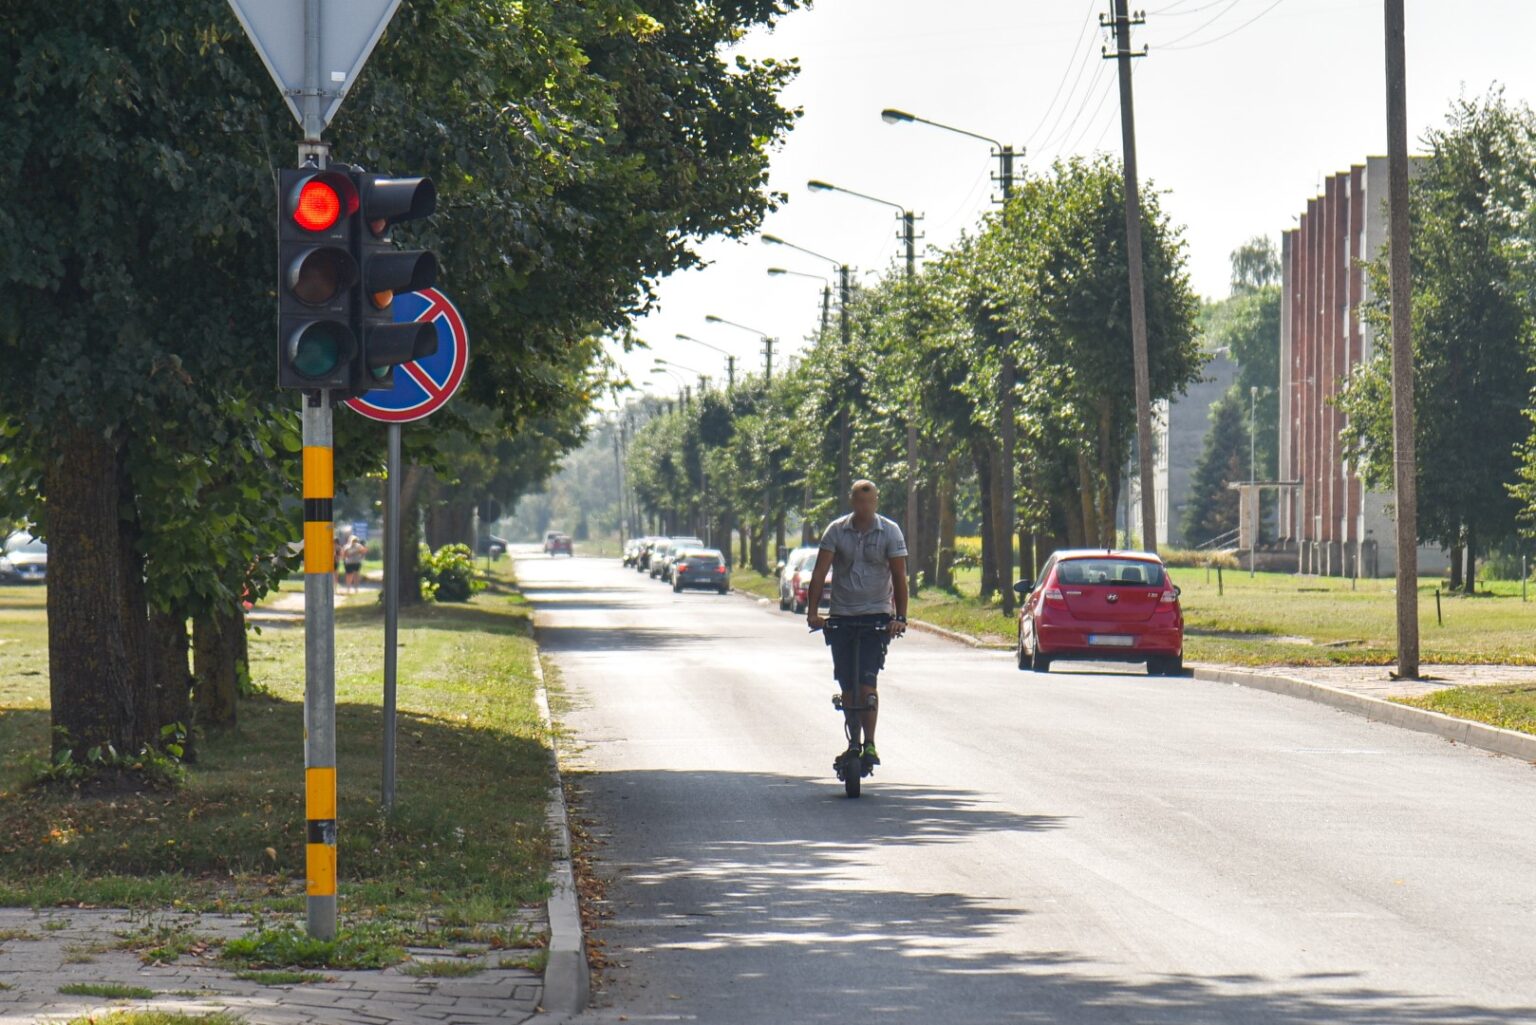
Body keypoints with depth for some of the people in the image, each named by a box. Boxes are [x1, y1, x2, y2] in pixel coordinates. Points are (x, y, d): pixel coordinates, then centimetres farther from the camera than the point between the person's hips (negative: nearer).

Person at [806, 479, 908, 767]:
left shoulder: (890, 532, -3)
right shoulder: (836, 530, 0)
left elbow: (899, 576, -6)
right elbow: (820, 572, -5)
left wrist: (900, 617, -16)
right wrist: (812, 611, -16)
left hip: (876, 616, -2)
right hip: (841, 616, 2)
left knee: (866, 682, -14)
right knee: (847, 686, 5)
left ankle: (869, 744, -9)